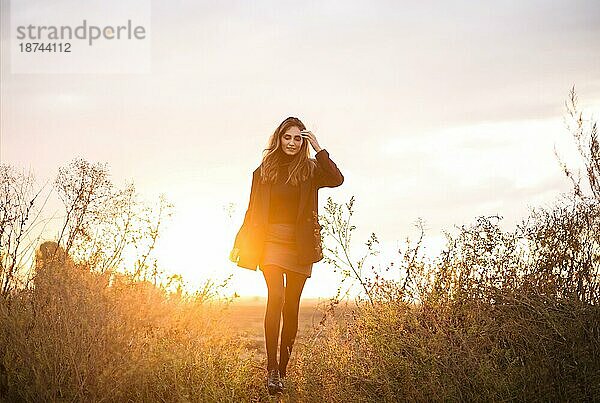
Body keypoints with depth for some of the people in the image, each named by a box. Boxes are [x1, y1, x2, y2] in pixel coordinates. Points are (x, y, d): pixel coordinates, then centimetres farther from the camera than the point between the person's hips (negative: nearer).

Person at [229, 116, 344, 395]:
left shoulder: (310, 169, 5)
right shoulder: (264, 171, 8)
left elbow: (337, 180, -15)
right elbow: (252, 211, 13)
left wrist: (318, 149, -12)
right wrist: (239, 244, 11)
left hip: (300, 246, 1)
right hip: (271, 242, -1)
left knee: (291, 307, 4)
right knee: (276, 297, -18)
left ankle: (283, 370, 15)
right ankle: (271, 370, -20)